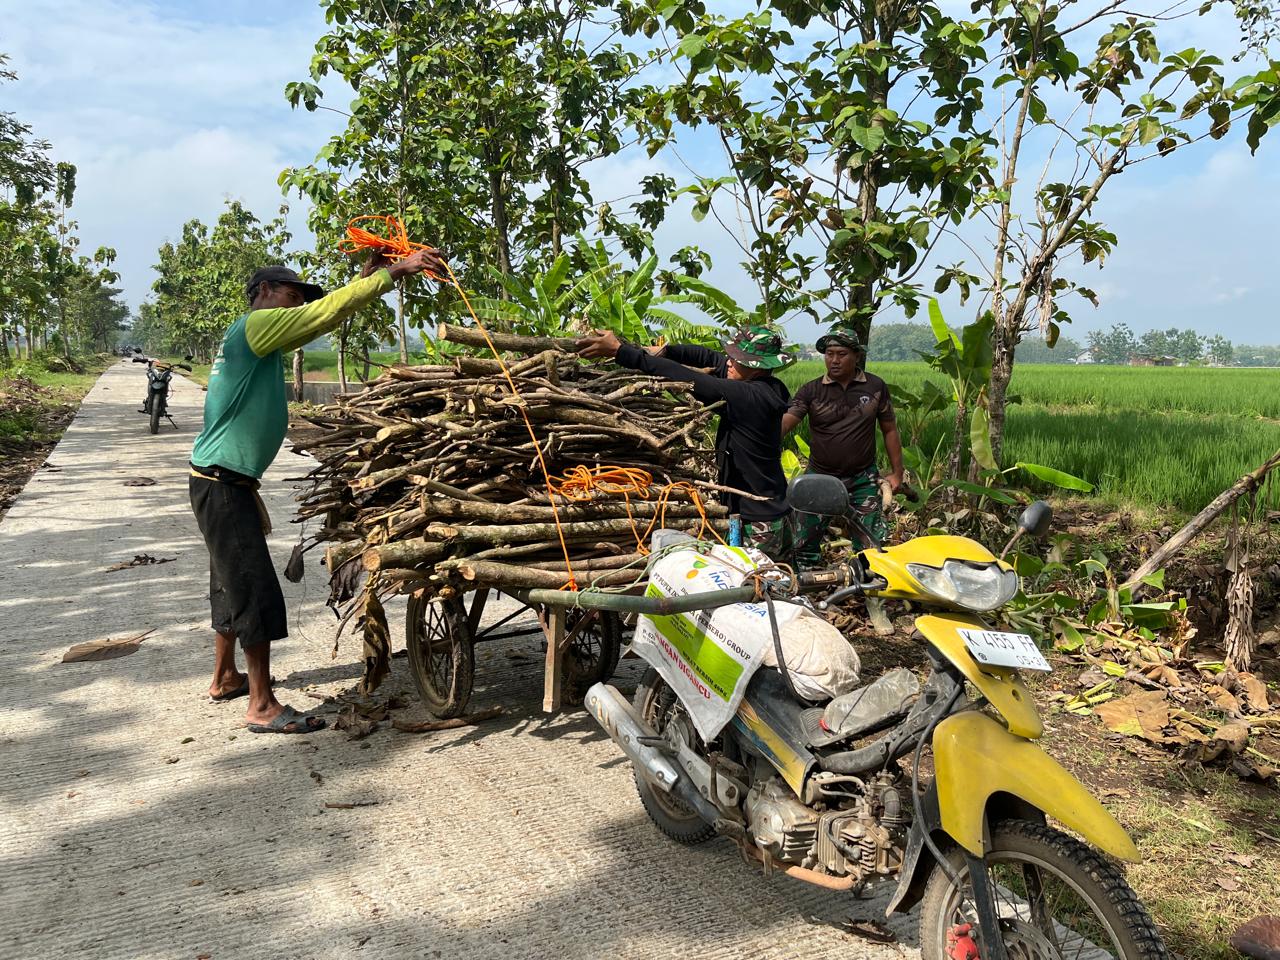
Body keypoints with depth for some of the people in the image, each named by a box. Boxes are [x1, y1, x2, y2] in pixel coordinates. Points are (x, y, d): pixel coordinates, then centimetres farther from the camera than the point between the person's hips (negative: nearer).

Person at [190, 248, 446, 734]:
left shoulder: (259, 337, 16)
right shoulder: (256, 324, -13)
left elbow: (321, 318, 22)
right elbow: (327, 310, -19)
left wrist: (366, 278, 15)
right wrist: (395, 271, -16)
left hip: (228, 483, 11)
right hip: (223, 485, -11)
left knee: (233, 584, 20)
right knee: (256, 591, -8)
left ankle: (225, 677, 35)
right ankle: (262, 706, -1)